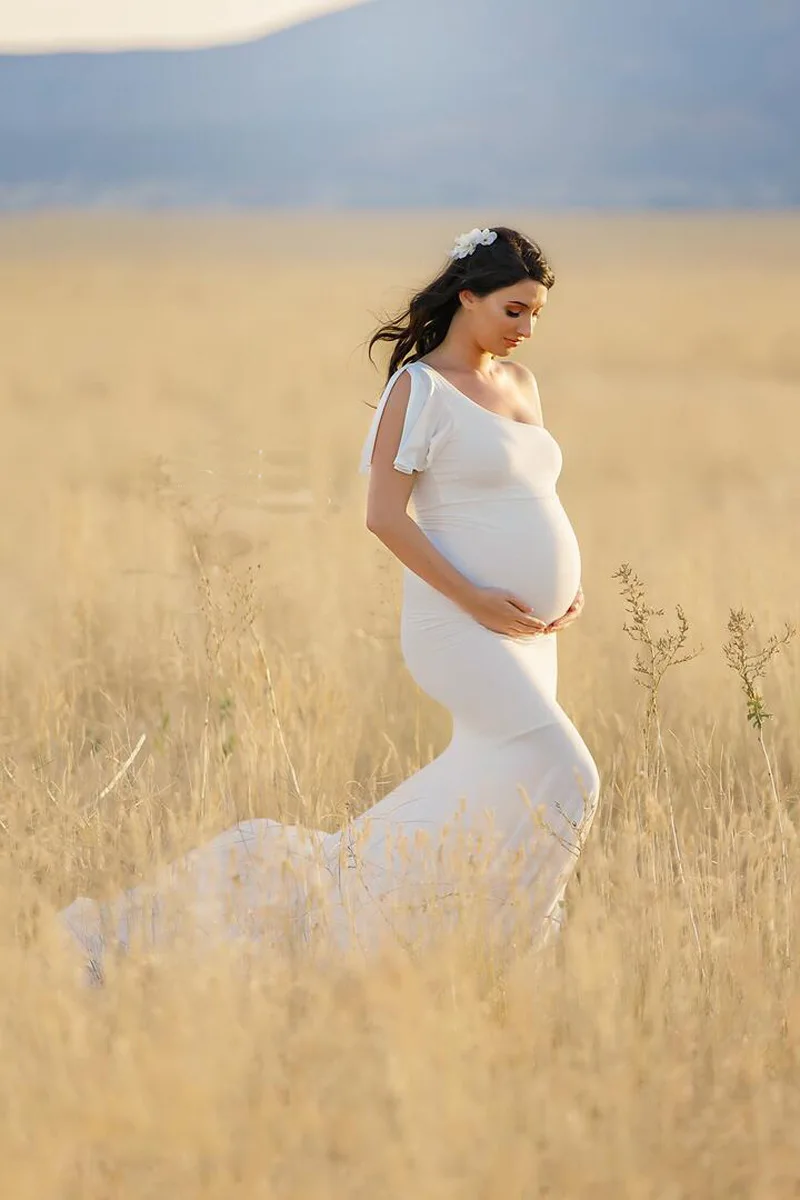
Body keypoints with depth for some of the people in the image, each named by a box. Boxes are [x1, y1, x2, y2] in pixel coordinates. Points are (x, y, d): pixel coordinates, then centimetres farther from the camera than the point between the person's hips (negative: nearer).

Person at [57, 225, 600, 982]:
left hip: (530, 632, 9)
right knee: (559, 777, -19)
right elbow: (385, 514, -15)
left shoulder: (519, 383, 15)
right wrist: (474, 599, -20)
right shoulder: (418, 388, -9)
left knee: (481, 795, 7)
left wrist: (571, 585, 7)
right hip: (460, 627, -9)